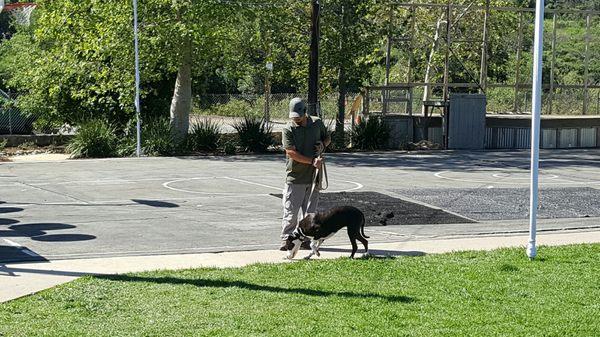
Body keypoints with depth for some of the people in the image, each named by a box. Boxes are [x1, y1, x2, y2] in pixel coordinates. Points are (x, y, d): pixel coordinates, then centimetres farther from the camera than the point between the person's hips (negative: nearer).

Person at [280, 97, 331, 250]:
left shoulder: (317, 123, 4)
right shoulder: (288, 129, -8)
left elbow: (327, 138, 22)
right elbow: (291, 152, -16)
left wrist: (323, 144, -3)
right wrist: (312, 161, -21)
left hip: (313, 175, 3)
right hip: (295, 177, -3)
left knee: (310, 212, 8)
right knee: (290, 211, -4)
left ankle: (306, 240, 16)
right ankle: (286, 240, 4)